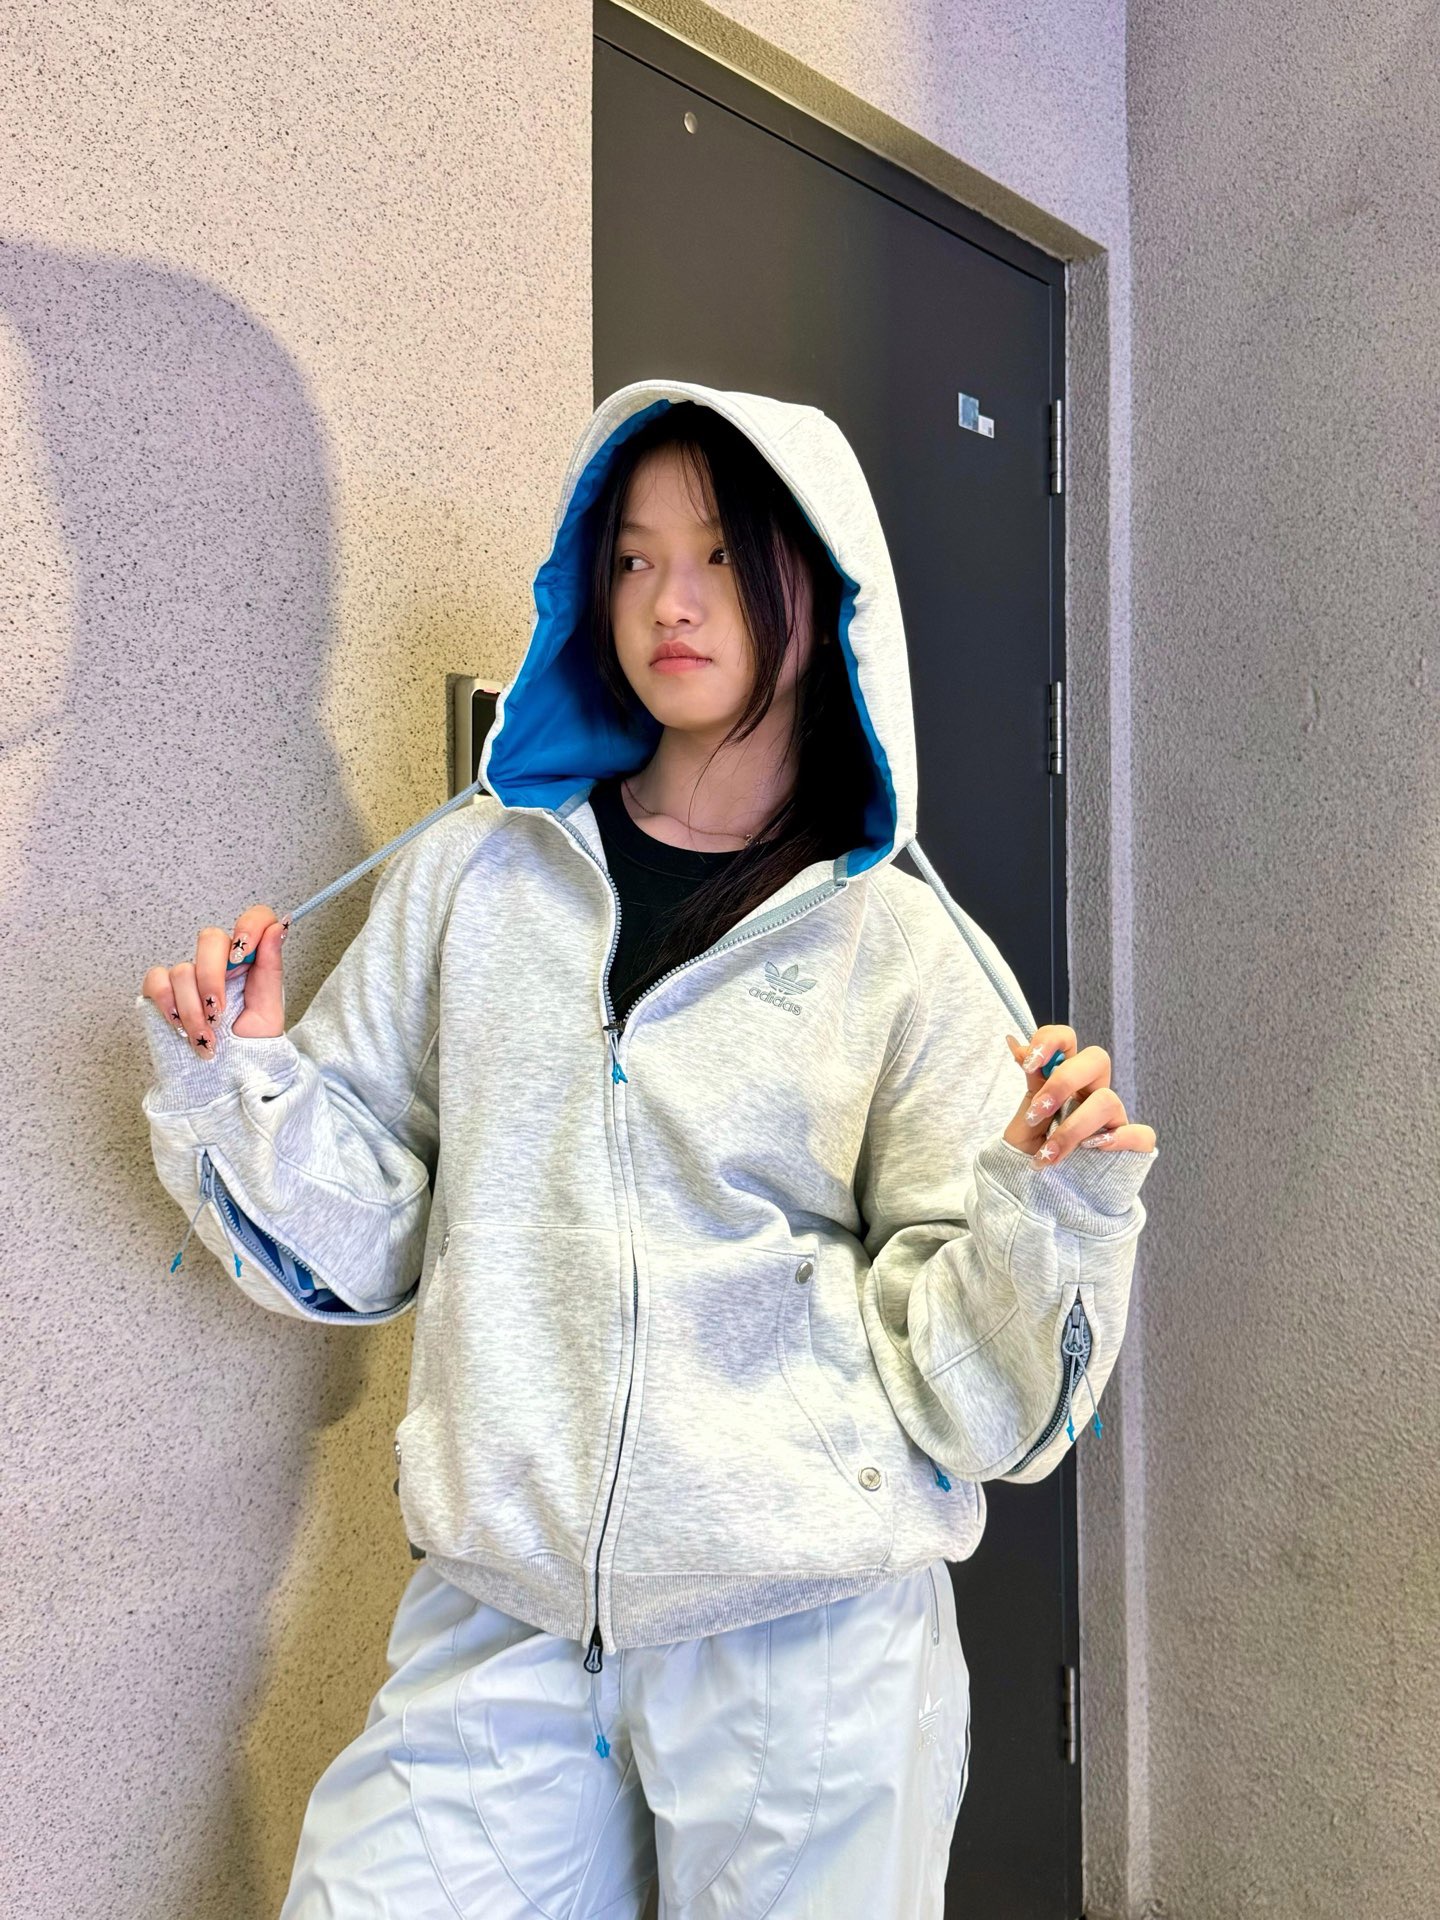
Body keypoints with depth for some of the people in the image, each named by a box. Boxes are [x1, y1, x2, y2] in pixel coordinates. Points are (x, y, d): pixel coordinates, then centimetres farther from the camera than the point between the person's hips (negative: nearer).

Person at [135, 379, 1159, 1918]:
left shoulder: (901, 947, -3)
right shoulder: (472, 880, 3)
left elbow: (957, 1382, -3)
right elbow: (355, 1240, 6)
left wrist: (1051, 1214, -21)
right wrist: (238, 1086, -10)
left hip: (810, 1632, -1)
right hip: (496, 1621, 2)